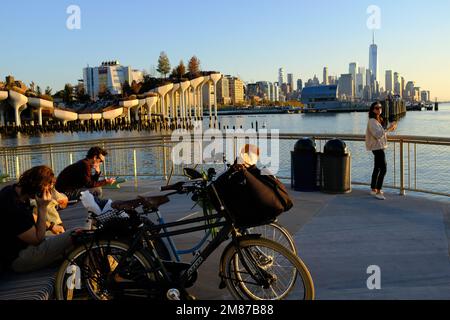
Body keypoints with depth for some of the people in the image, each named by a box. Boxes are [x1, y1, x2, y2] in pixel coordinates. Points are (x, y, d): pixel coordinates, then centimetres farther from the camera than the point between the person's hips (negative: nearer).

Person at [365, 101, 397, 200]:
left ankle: (373, 189, 23)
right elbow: (378, 135, -26)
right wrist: (389, 129, -23)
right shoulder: (372, 121, -17)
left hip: (379, 147, 10)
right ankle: (378, 192, -9)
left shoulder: (379, 120, 13)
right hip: (377, 147, -10)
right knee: (383, 168, -11)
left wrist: (390, 129, 7)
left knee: (377, 168, 15)